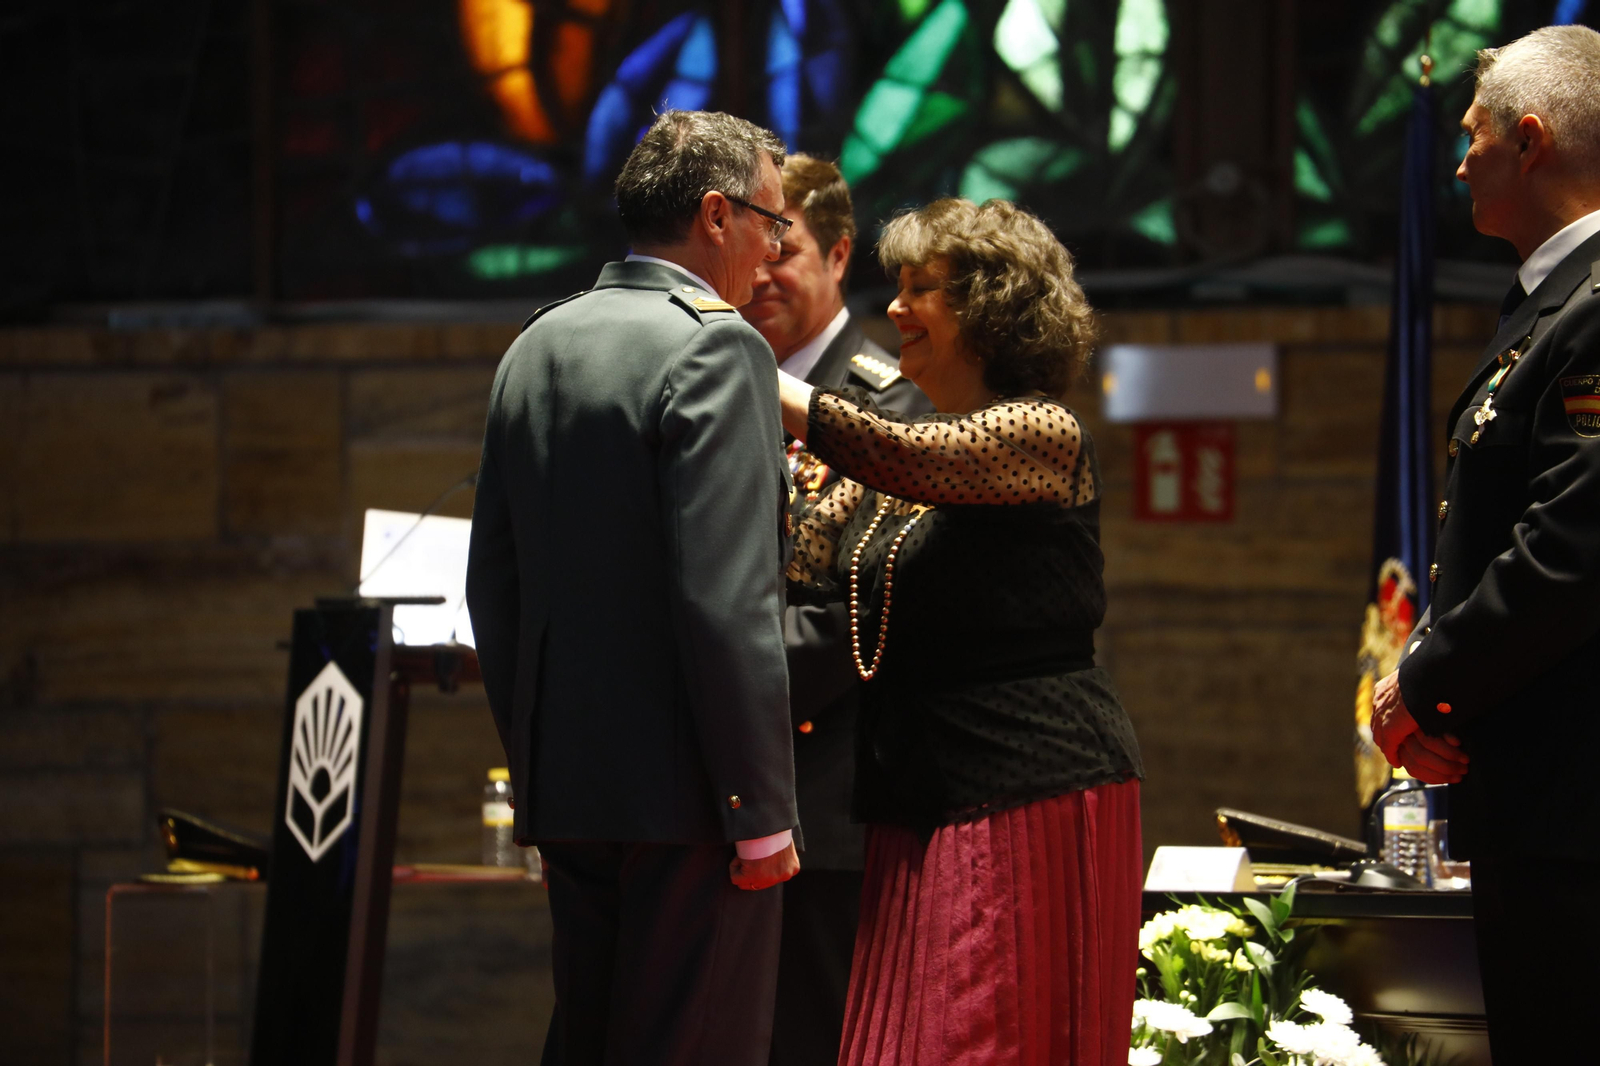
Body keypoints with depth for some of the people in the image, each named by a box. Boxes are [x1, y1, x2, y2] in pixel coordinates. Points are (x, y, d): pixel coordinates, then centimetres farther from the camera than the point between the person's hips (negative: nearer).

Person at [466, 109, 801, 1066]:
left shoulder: (536, 349, 13)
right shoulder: (716, 348, -12)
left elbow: (492, 583, 17)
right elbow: (729, 602, -19)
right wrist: (762, 810, -16)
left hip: (565, 780, 8)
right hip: (684, 792, -8)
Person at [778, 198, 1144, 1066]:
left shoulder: (1045, 437, -8)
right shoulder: (881, 485, 18)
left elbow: (903, 456, -24)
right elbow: (795, 565, 11)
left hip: (1034, 798, -8)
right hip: (917, 811, 8)